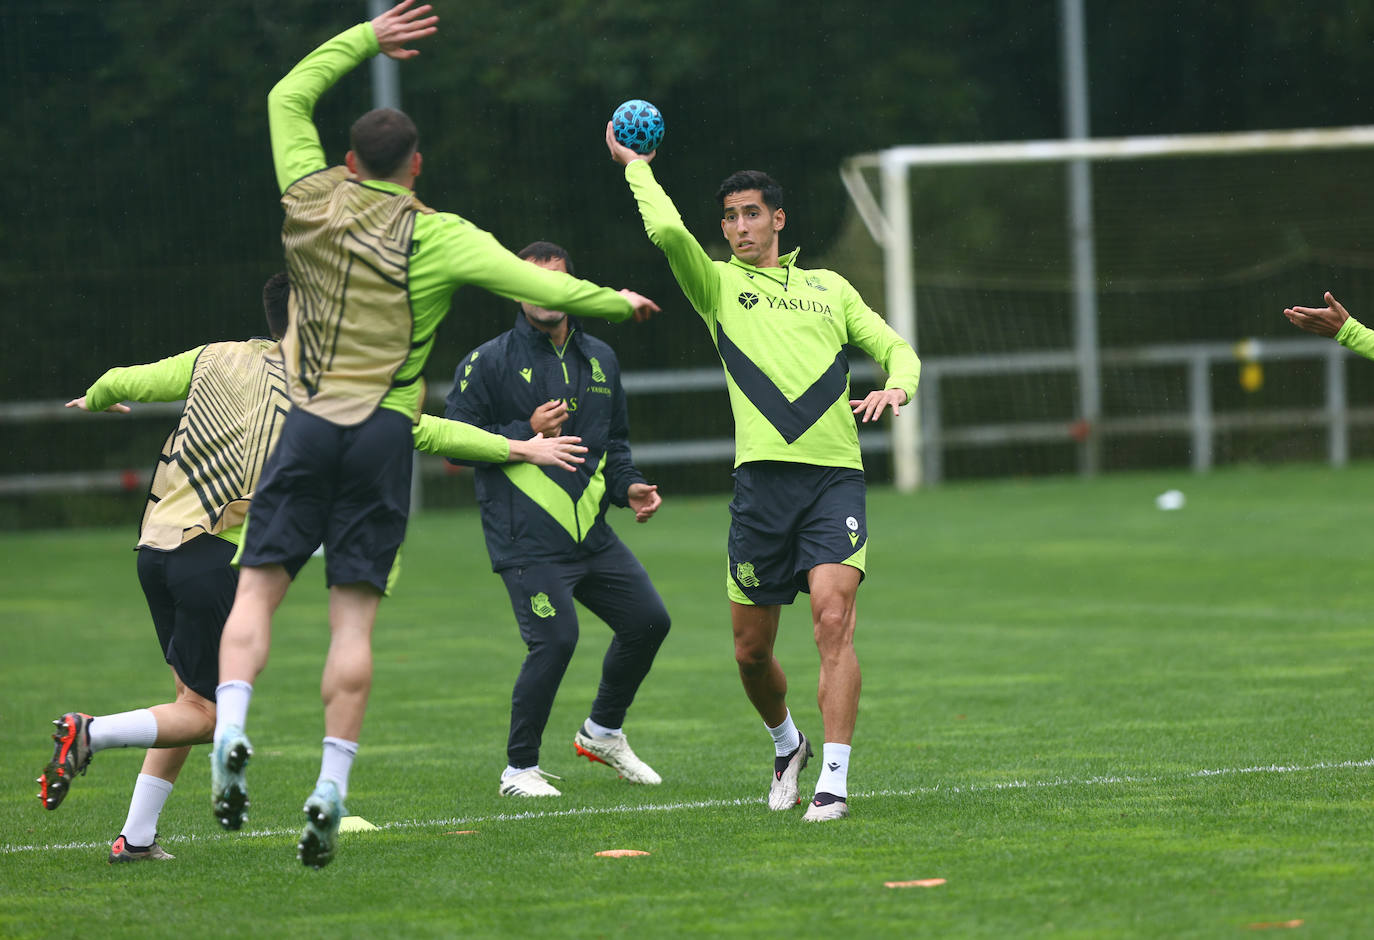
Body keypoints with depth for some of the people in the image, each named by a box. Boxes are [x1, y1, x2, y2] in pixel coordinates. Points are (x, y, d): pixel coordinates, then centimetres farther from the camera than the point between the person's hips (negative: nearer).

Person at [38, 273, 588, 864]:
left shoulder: (217, 360, 10)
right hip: (218, 557, -6)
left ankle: (136, 837, 12)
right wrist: (519, 449, 7)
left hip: (156, 548, 6)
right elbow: (422, 431, 0)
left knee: (189, 699, 18)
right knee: (207, 714, 3)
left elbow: (126, 382, 19)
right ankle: (90, 734, -18)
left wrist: (93, 401, 43)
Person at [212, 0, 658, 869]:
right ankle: (331, 790, -9)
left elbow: (289, 96, 21)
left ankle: (231, 730, -24)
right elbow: (537, 285, -4)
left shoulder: (312, 201, 6)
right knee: (355, 617, -2)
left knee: (258, 590, 1)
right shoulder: (442, 239, -1)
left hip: (309, 423, 1)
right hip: (385, 431, -1)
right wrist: (618, 302, 11)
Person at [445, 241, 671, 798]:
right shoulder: (489, 363, -2)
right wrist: (526, 435, -15)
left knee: (648, 620, 5)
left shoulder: (599, 359, 16)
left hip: (592, 535, 6)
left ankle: (602, 731, 28)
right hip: (526, 539, -6)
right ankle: (519, 769, -3)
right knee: (555, 639, -18)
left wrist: (629, 487, 7)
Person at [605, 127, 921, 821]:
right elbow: (668, 231, -6)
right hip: (763, 474, 0)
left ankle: (834, 781, -19)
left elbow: (894, 348, 22)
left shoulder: (829, 288, 21)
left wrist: (896, 386, 0)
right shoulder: (717, 284, 13)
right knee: (751, 648, 5)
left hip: (836, 475, 0)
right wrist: (635, 166, 6)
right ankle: (786, 745, 35)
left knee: (833, 618, -19)